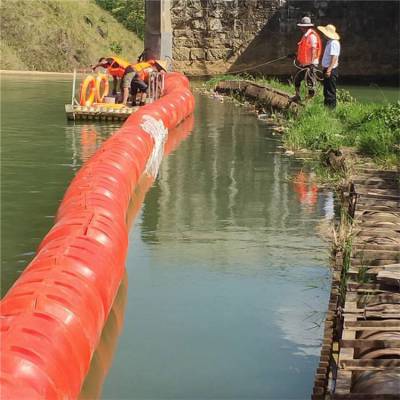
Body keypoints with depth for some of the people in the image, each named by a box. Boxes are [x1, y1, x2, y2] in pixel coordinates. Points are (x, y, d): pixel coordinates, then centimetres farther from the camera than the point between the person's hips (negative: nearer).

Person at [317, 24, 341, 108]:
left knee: (330, 90, -5)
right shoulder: (329, 42, 14)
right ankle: (326, 106, 23)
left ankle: (331, 107, -1)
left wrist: (329, 70, -28)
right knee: (326, 90, 16)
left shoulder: (334, 43, -18)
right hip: (327, 69, 11)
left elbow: (334, 58, -24)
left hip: (331, 70, -11)